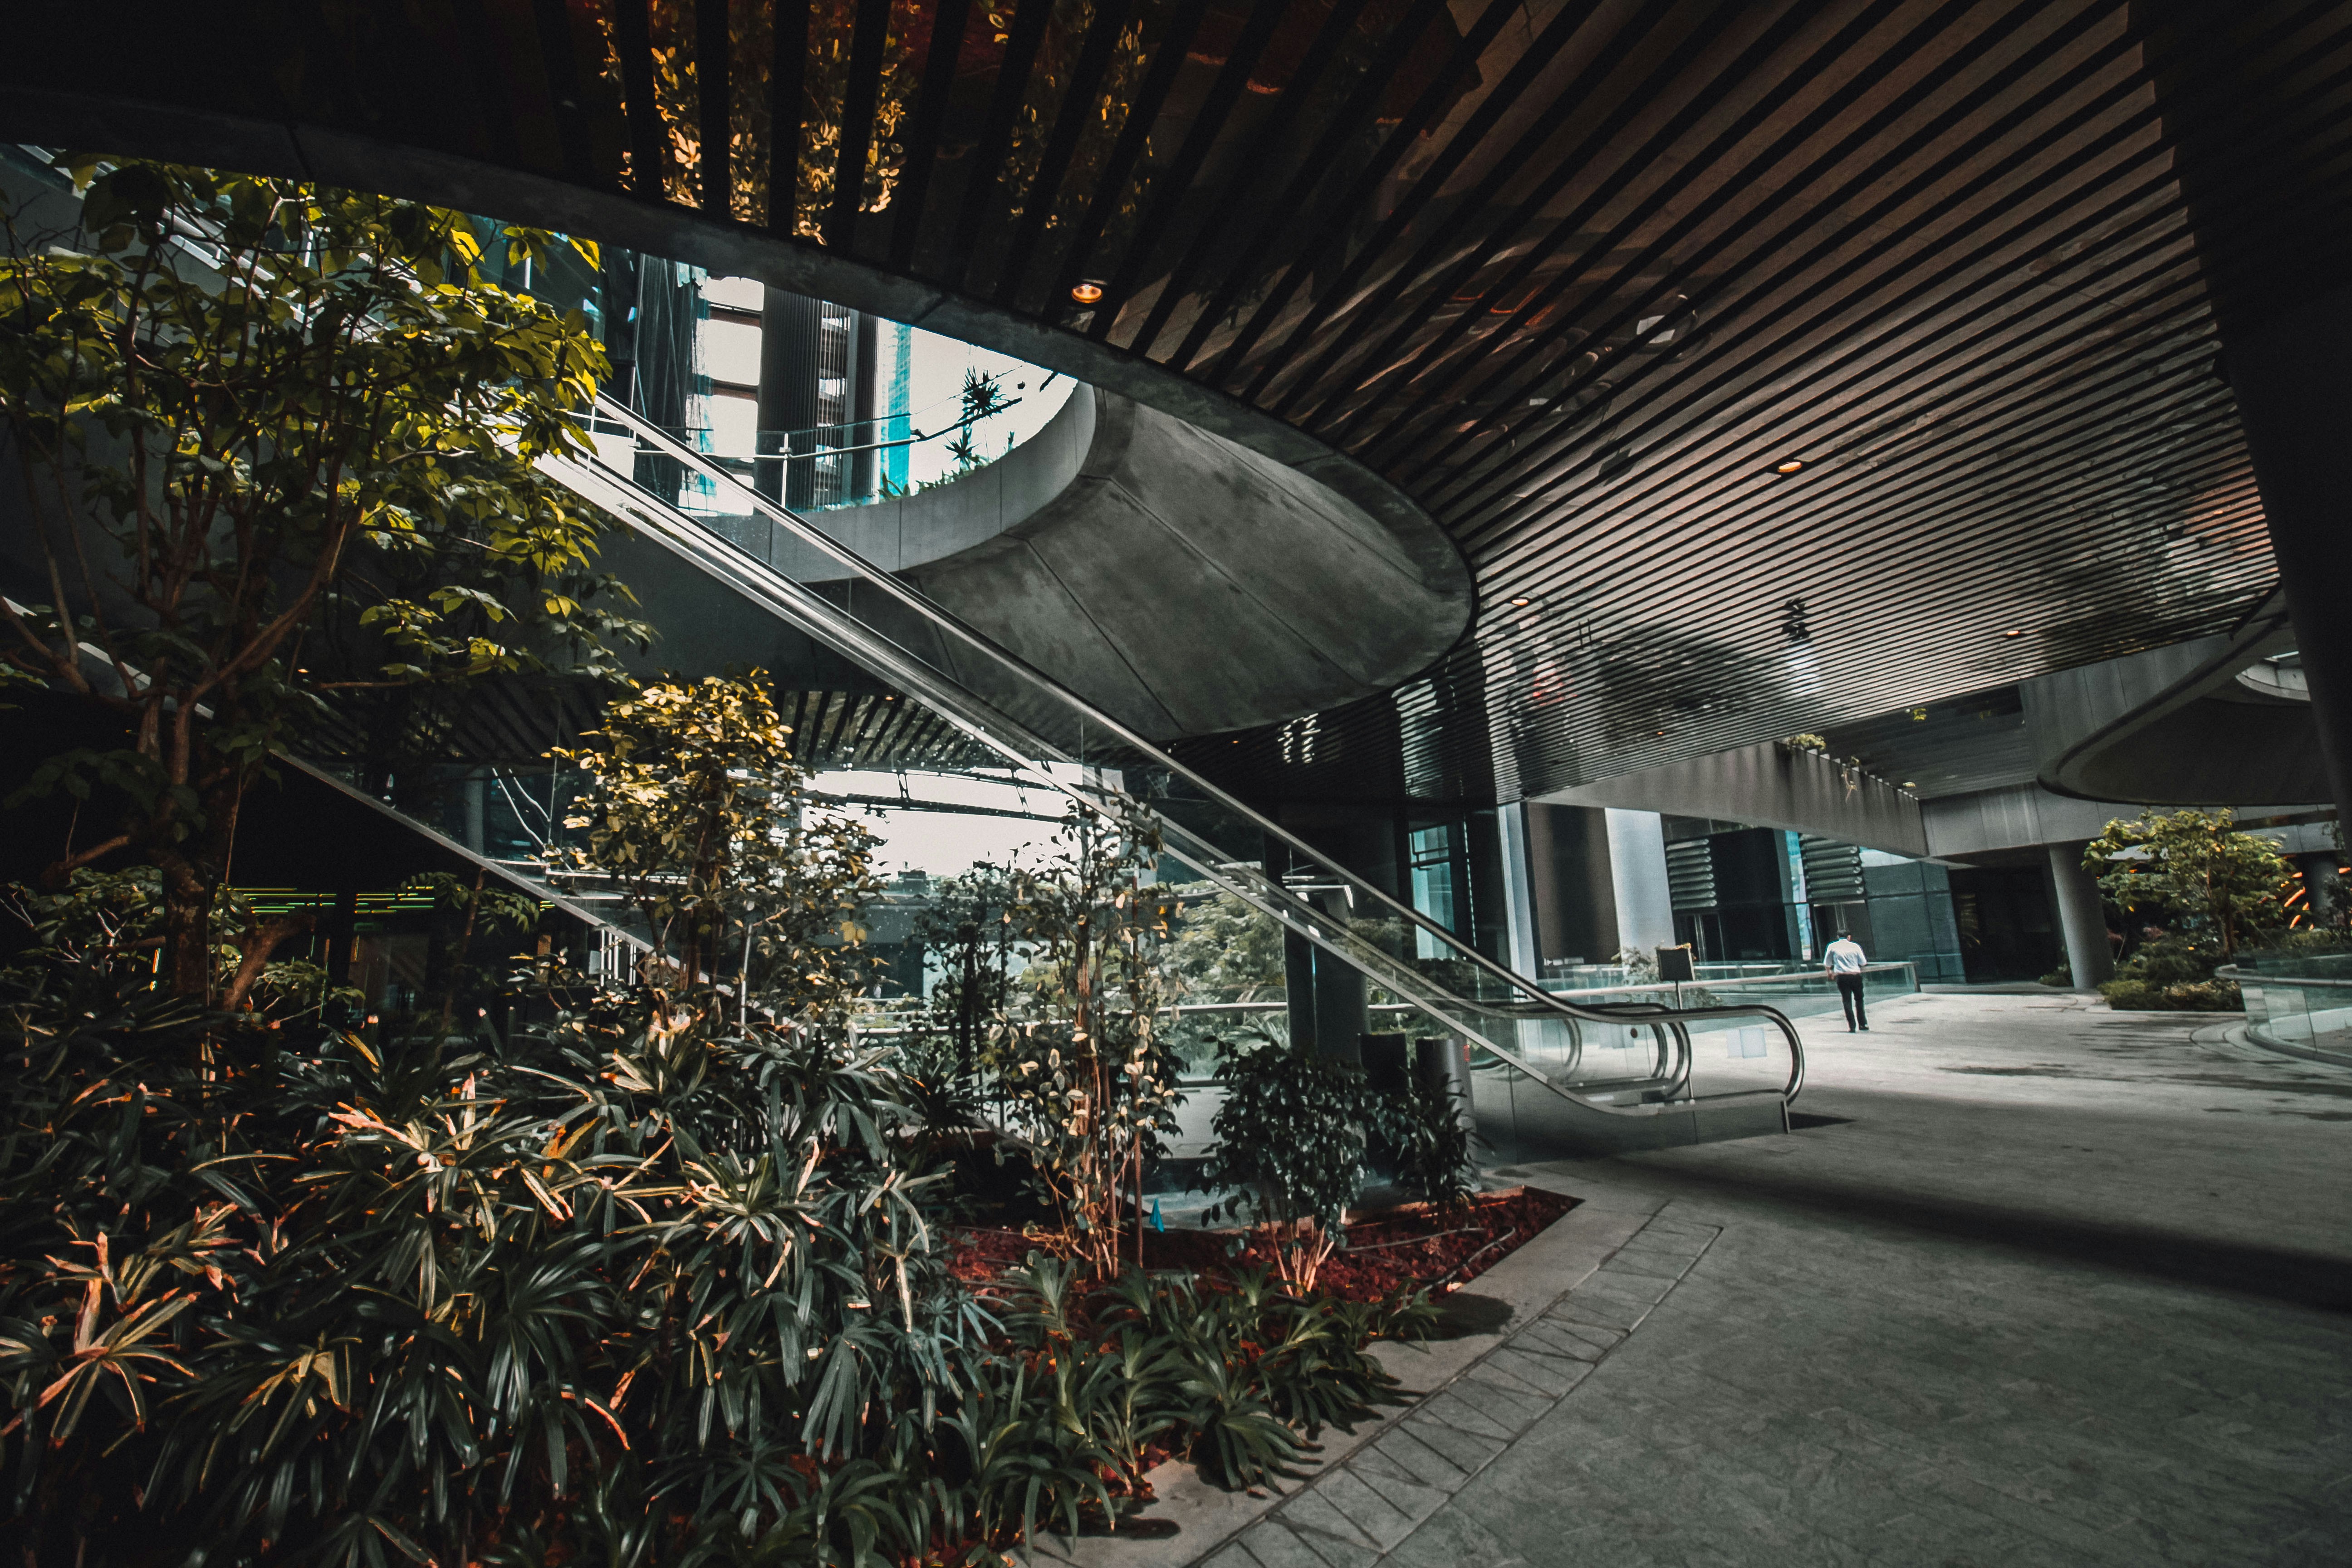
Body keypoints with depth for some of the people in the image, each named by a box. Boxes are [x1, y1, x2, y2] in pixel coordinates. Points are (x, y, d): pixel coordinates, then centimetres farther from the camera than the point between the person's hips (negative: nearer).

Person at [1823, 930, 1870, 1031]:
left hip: (1842, 976, -1)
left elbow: (1827, 964, 11)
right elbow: (1863, 962, 9)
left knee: (1847, 1001, 4)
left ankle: (1852, 1027, 1)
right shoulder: (1855, 946, 3)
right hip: (1856, 975, 1)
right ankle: (1863, 1024, 19)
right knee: (1859, 1000, 17)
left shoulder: (1832, 946, 4)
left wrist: (1829, 973, 31)